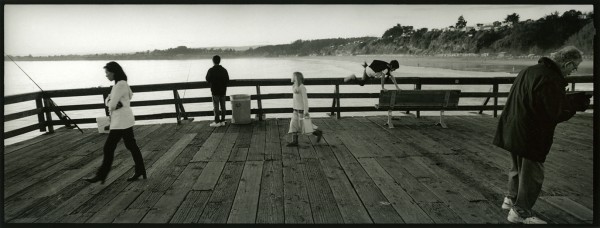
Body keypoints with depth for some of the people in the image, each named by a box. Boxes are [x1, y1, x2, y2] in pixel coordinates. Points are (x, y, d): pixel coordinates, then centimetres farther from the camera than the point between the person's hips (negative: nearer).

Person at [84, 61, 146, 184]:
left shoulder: (120, 84, -18)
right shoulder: (122, 83, 14)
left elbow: (112, 104, -19)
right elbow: (107, 101, 20)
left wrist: (111, 105, 2)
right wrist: (110, 101, -1)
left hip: (121, 122, -10)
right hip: (125, 120, 10)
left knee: (109, 148, -1)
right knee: (131, 146, 13)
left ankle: (101, 175, 9)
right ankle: (140, 171, 20)